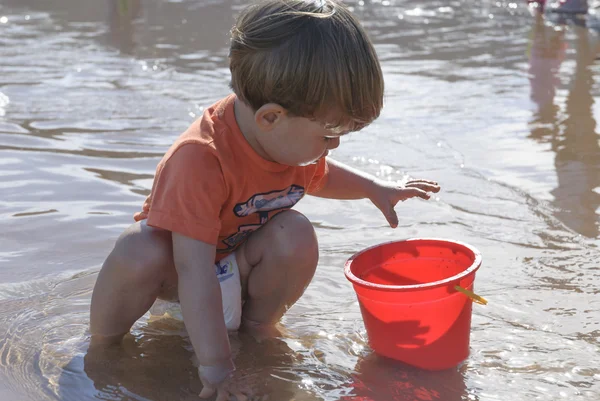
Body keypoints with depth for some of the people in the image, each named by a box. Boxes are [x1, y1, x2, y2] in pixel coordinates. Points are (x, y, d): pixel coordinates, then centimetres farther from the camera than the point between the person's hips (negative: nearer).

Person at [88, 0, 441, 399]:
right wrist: (215, 365, -43)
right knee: (140, 255, -38)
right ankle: (103, 343, -10)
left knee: (296, 235, -25)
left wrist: (374, 188, 6)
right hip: (177, 263, -5)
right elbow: (195, 270, -43)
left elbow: (317, 175, 16)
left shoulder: (296, 140, -14)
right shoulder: (199, 160, -40)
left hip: (240, 263, 5)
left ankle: (257, 329, -1)